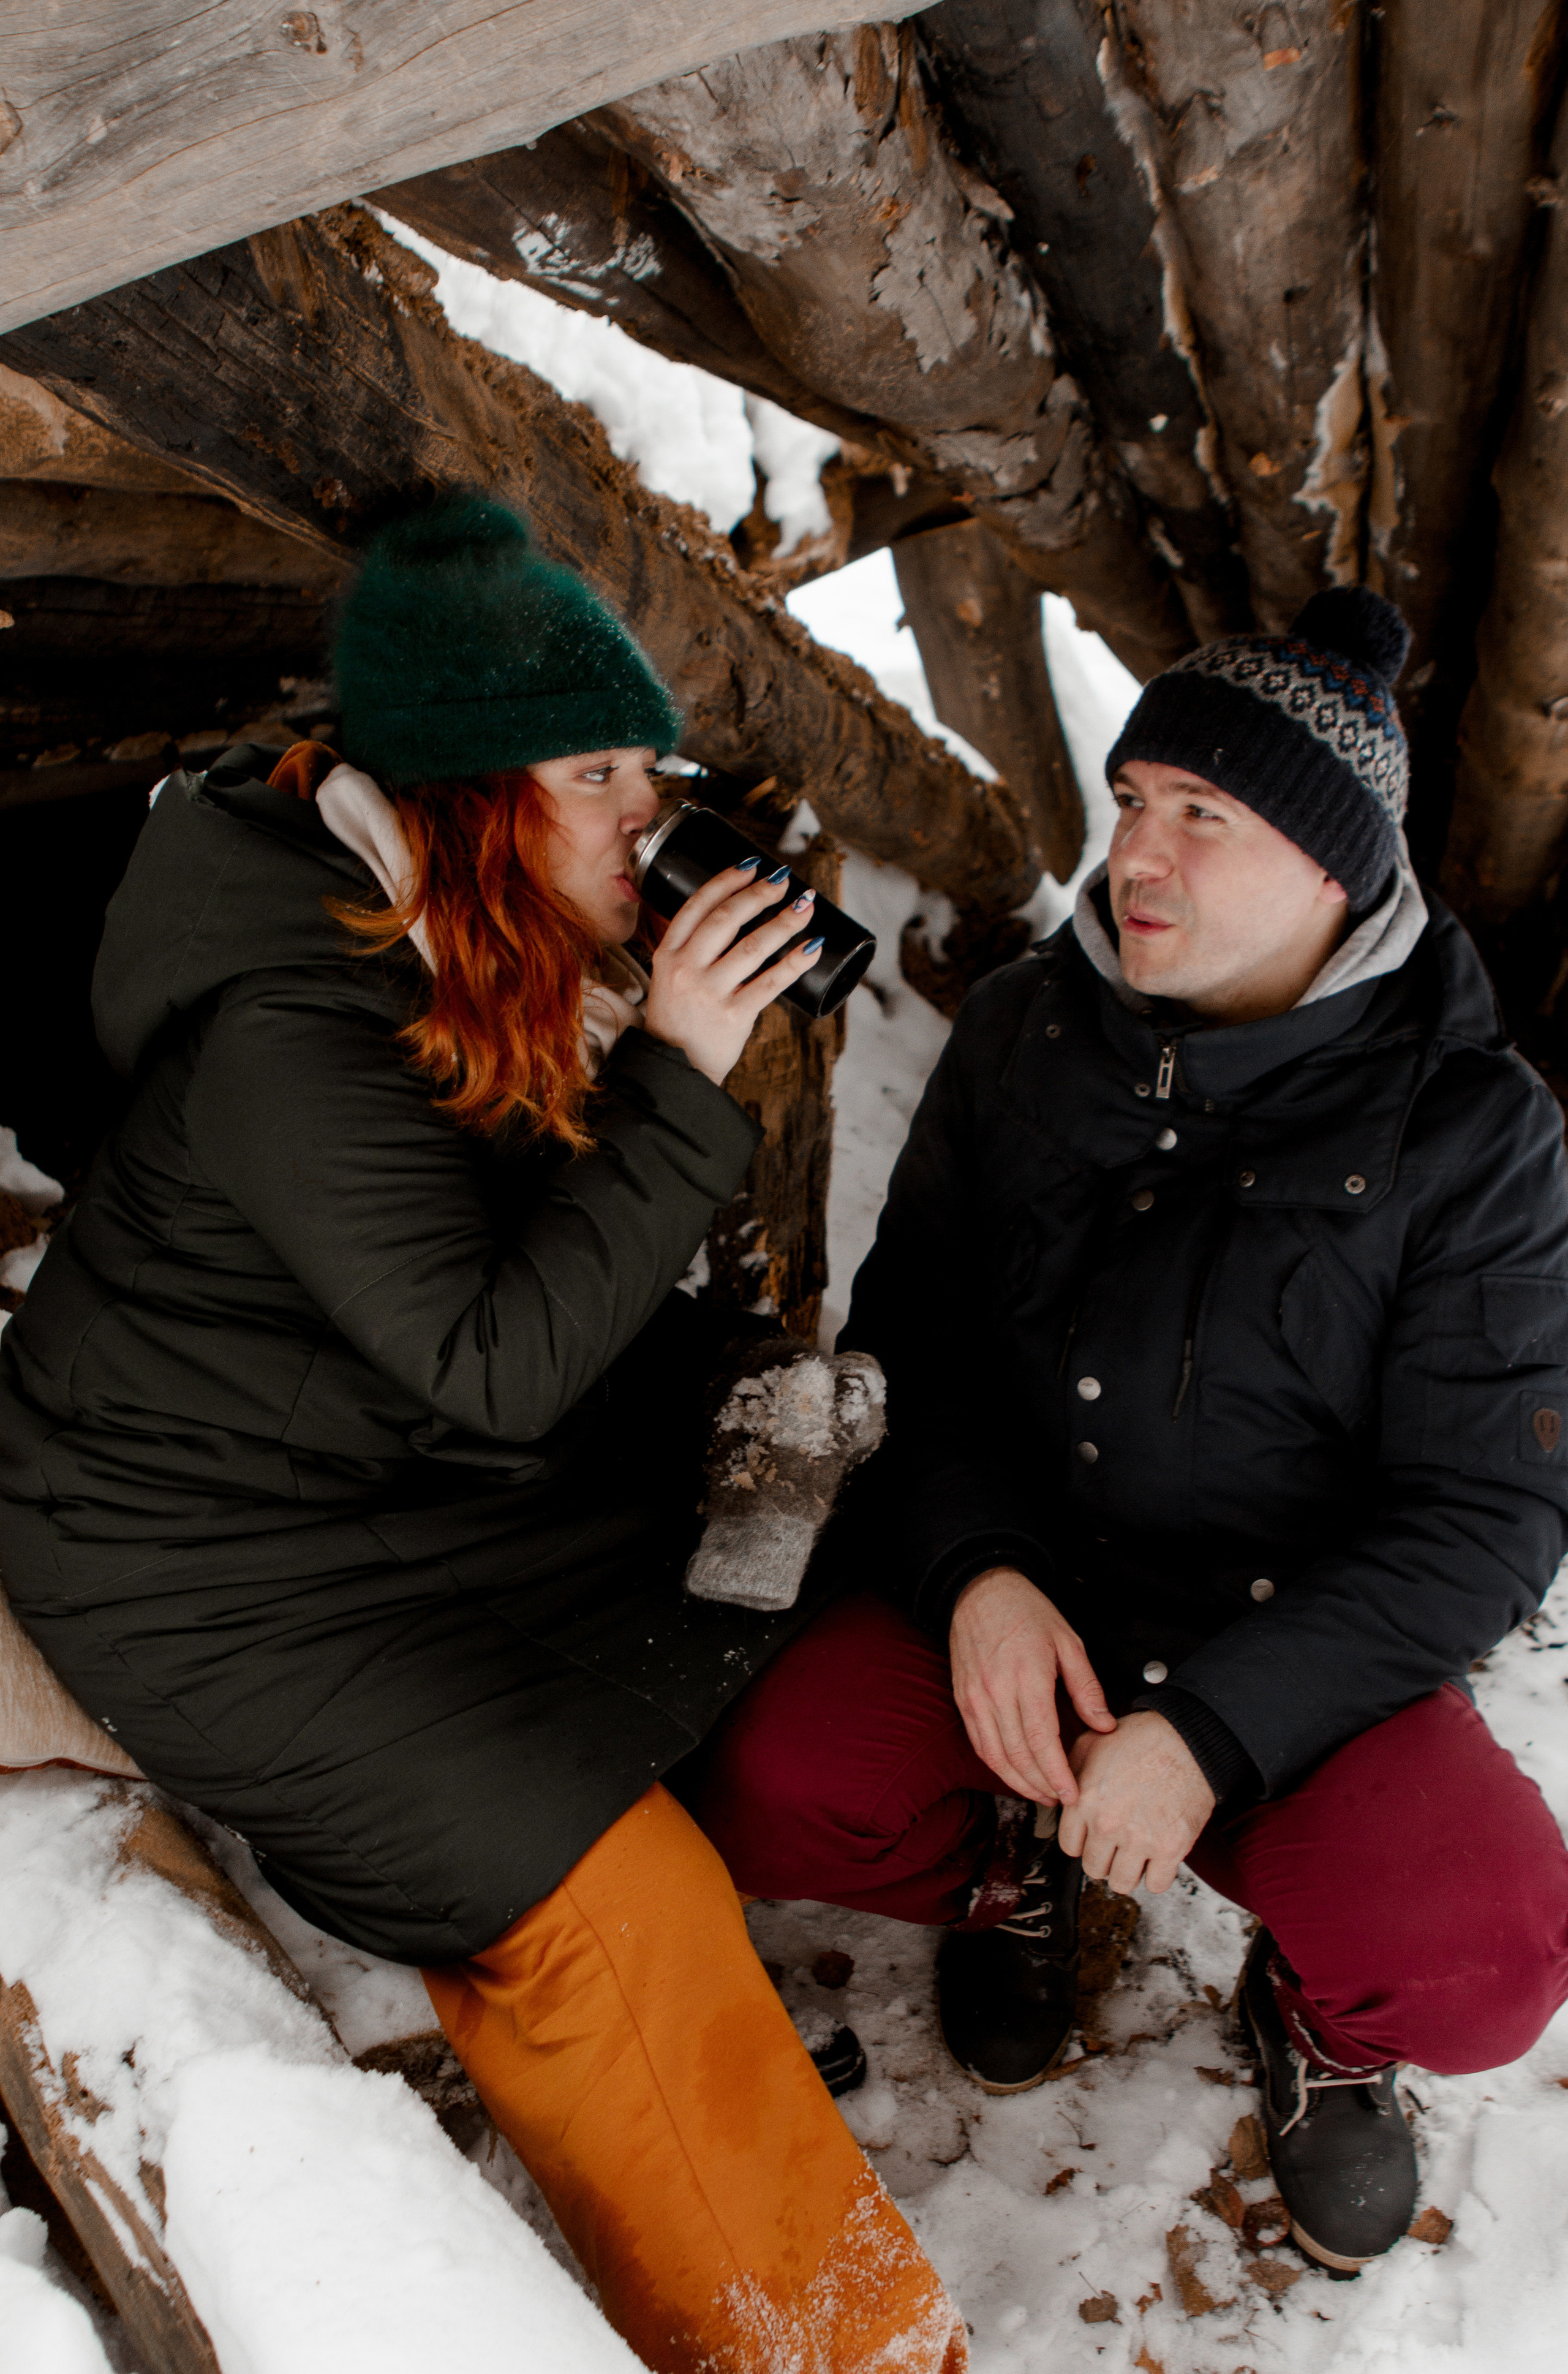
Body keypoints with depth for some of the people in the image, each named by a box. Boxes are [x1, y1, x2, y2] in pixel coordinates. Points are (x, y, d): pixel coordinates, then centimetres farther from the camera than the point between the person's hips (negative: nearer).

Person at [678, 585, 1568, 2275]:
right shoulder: (1023, 1032, 0)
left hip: (1298, 1646, -2)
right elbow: (916, 1331, 6)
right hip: (1014, 1596, 3)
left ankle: (1317, 2005, 12)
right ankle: (1017, 1859, 15)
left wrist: (1213, 1725, -21)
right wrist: (973, 1566, -13)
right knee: (764, 1792, -22)